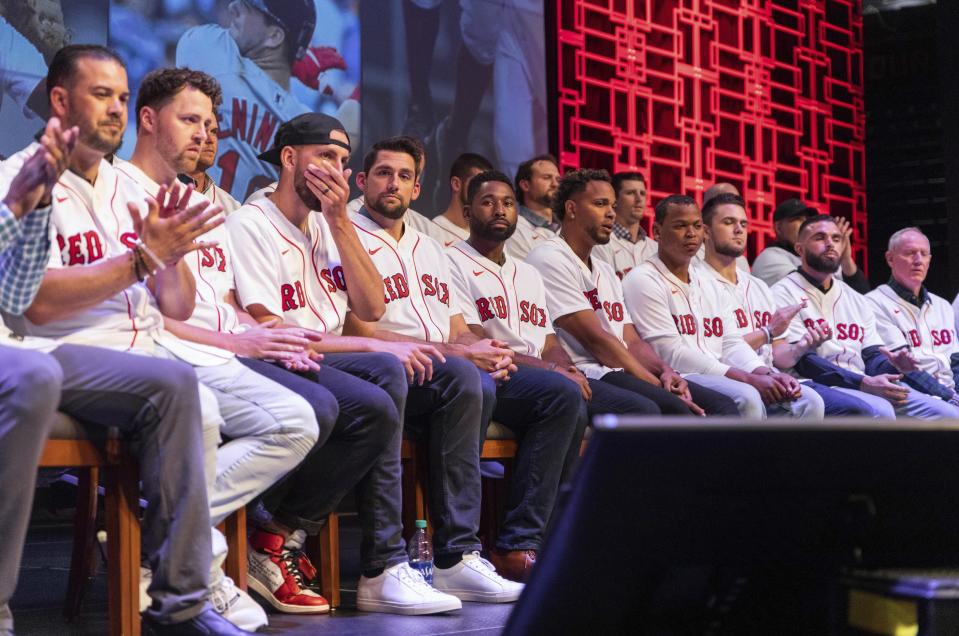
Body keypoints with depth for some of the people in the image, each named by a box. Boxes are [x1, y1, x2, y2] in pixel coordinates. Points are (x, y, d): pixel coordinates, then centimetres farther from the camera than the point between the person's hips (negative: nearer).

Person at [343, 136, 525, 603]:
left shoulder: (429, 249, 27)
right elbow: (362, 334, -11)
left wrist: (486, 351, -5)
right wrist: (455, 352, -16)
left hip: (450, 378, 7)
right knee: (462, 378, -37)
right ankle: (455, 556, -33)